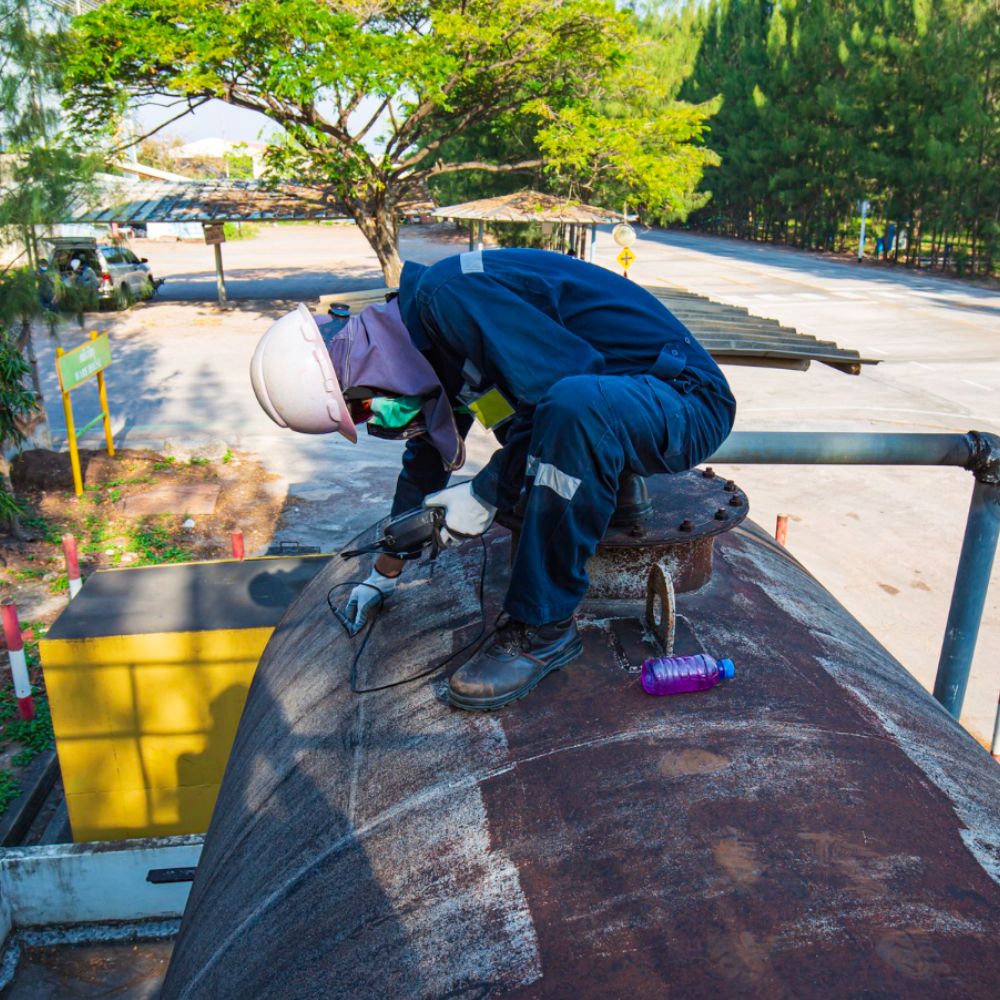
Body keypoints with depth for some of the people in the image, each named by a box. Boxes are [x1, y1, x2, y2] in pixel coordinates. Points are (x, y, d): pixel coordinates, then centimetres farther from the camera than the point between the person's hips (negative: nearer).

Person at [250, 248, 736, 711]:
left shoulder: (448, 295, -22)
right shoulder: (427, 337, 9)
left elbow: (558, 392, -27)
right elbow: (427, 455, 22)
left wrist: (485, 495, -16)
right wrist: (385, 574, 31)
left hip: (686, 401, -9)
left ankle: (543, 628, -21)